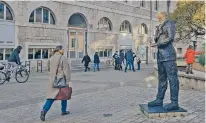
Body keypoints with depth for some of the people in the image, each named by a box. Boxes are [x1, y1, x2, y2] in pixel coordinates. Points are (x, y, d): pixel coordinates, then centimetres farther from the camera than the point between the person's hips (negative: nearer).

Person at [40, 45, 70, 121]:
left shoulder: (52, 58, 8)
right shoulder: (63, 58, -13)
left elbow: (52, 69, 14)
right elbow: (66, 70, -15)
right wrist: (68, 81, -12)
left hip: (53, 80, 5)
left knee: (51, 96, 4)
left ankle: (44, 110, -15)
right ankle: (63, 111, 28)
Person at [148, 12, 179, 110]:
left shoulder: (170, 24, -1)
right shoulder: (160, 26, 22)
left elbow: (171, 38, -13)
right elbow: (156, 39, 20)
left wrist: (159, 43, -8)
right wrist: (156, 40, -1)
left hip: (168, 55, -9)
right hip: (160, 55, 9)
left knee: (172, 78, -7)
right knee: (161, 78, 11)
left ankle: (174, 102, -5)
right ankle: (159, 100, 17)